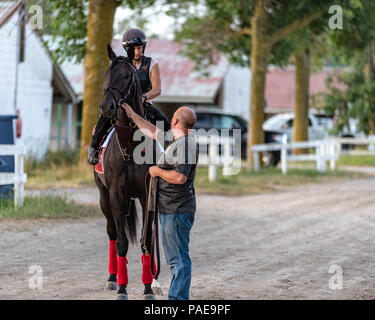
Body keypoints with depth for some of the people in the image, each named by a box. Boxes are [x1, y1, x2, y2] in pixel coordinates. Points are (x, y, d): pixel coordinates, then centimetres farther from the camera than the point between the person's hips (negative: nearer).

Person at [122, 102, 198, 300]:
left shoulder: (185, 144, -18)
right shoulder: (175, 141, 14)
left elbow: (180, 177, -27)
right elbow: (153, 132, 30)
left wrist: (158, 171, -12)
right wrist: (132, 116, 35)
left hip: (177, 211, -11)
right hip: (169, 209, 11)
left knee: (178, 258, -9)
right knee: (174, 258, 15)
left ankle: (178, 297, -8)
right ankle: (177, 297, 20)